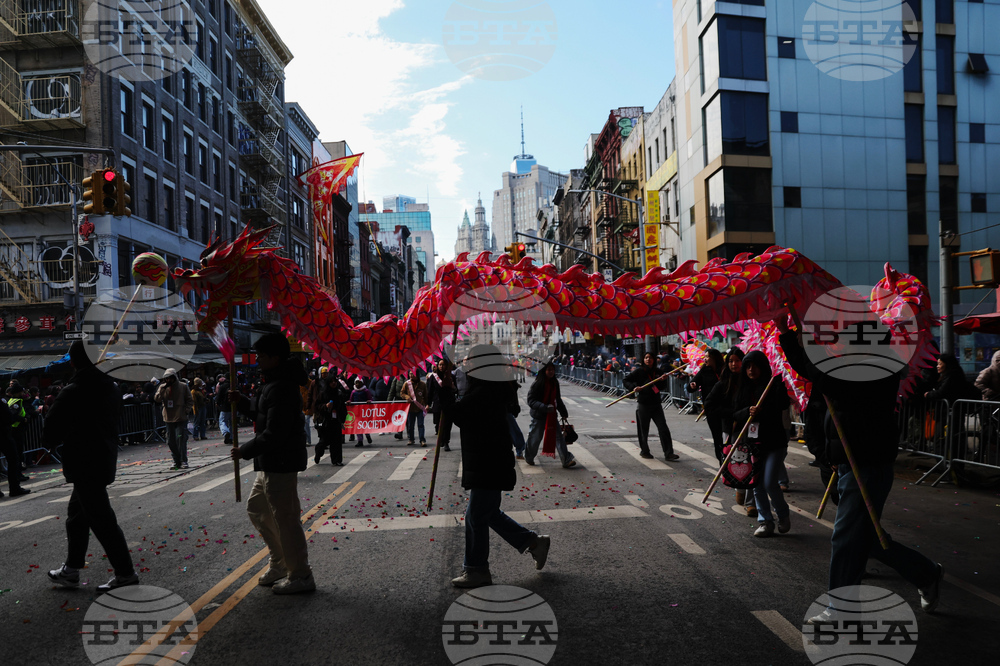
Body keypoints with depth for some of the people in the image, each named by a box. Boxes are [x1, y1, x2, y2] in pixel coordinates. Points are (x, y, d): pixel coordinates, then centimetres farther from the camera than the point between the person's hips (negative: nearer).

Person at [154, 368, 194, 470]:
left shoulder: (183, 386, 0)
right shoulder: (163, 387, 7)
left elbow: (190, 400, 5)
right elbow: (157, 400, -4)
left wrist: (186, 410, -8)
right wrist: (161, 389, -16)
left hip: (181, 418, -3)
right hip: (169, 418, 3)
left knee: (181, 440, -7)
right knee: (171, 441, 7)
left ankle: (183, 461, 0)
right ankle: (176, 461, 17)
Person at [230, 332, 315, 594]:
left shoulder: (281, 388, -21)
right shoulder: (274, 384, 14)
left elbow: (274, 433, -25)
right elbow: (263, 417, 24)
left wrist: (245, 450, -15)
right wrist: (242, 402, 12)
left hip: (281, 463, -12)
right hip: (271, 464, 12)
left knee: (285, 518, -3)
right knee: (257, 508, 22)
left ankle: (300, 576, 9)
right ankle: (280, 564, 32)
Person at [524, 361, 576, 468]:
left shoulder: (555, 383, 5)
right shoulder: (537, 384, -16)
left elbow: (558, 399, 18)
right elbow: (531, 401, -19)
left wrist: (563, 412, 21)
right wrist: (545, 407, -32)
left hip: (552, 415, 5)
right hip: (539, 416, -5)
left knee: (558, 436, -4)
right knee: (535, 438, 8)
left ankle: (566, 460, -5)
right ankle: (528, 458, 31)